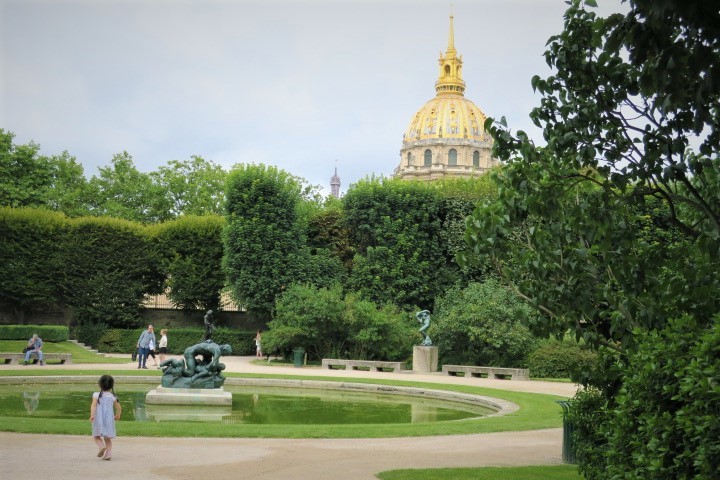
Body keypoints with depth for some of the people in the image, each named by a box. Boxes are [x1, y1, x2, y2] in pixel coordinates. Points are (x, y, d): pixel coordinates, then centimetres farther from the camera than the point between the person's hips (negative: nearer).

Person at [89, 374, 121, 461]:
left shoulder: (96, 395, -5)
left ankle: (101, 446, -18)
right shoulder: (113, 397, 2)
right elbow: (119, 408, 7)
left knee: (96, 436, 9)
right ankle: (108, 452, -6)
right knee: (108, 438, 11)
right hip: (109, 420, 2)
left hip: (98, 419, -2)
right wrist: (117, 416, 26)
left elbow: (93, 405, -18)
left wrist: (92, 415, -27)